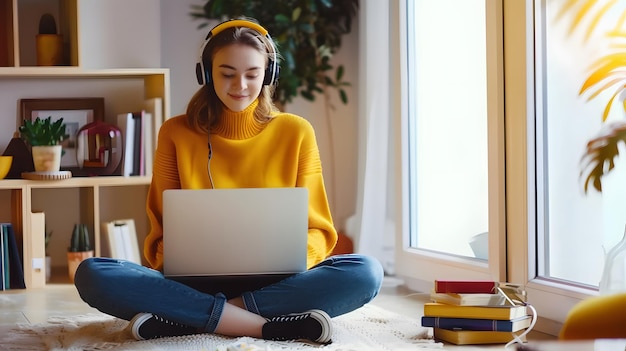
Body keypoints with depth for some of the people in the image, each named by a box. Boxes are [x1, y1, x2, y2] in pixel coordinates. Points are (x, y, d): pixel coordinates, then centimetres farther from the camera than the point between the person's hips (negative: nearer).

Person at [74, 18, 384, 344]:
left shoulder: (296, 133, 6)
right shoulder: (177, 133, 6)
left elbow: (316, 231, 6)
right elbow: (162, 236, 7)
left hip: (275, 282, 0)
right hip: (196, 282, 0)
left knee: (366, 272, -30)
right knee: (91, 274, -27)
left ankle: (189, 319, -28)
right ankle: (264, 325, -32)